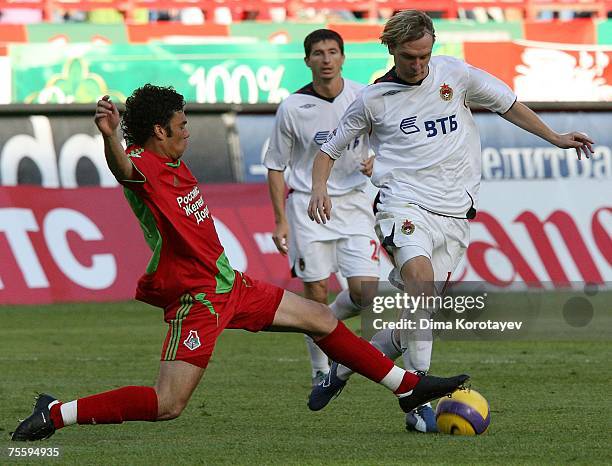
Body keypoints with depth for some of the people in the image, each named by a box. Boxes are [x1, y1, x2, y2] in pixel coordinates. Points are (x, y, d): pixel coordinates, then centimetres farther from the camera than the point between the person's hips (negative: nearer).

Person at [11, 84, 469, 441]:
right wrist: (109, 135, -66)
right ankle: (54, 415, -6)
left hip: (229, 284, 10)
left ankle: (408, 387, 29)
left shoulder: (177, 166, 9)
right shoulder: (144, 167, -21)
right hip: (197, 298, -10)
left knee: (321, 318, 16)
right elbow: (123, 167, -46)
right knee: (167, 405, -17)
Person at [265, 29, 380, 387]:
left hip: (353, 201, 2)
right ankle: (321, 370, 17)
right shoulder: (293, 108, -8)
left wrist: (374, 161, -8)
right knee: (316, 294, -2)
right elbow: (275, 166, 0)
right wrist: (281, 221, -4)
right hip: (308, 204, -2)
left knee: (365, 292, -9)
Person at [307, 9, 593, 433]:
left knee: (421, 309, -1)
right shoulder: (373, 99, 5)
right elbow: (329, 150, 14)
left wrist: (555, 138, 19)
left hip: (454, 212, 3)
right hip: (405, 203, -3)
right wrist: (319, 189, -5)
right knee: (420, 279, -30)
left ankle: (348, 364, 22)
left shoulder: (455, 74, 7)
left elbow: (507, 104, 20)